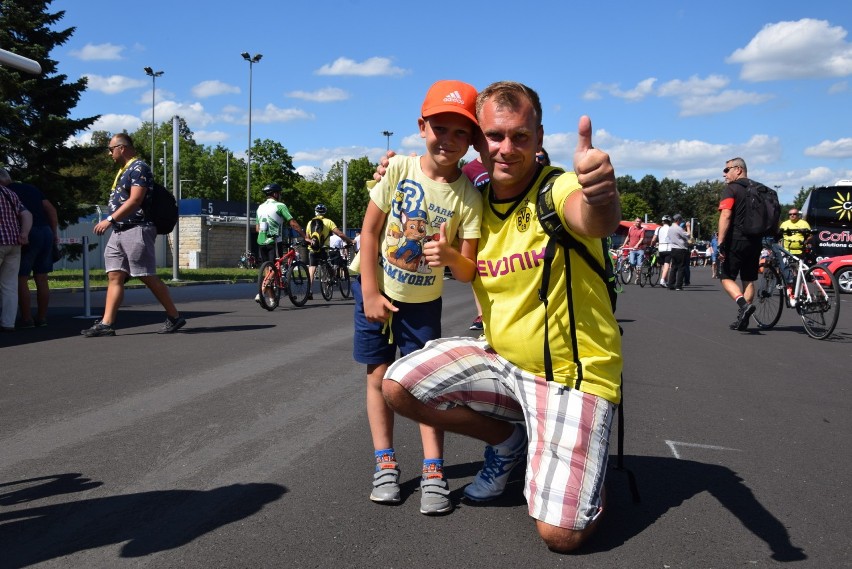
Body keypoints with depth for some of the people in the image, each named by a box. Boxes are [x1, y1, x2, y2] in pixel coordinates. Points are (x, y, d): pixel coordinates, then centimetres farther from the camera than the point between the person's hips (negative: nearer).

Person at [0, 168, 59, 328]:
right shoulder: (30, 188, 18)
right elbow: (51, 209, 15)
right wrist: (55, 233, 16)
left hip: (28, 235, -6)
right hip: (46, 232, 6)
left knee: (21, 279, 1)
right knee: (42, 279, 10)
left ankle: (27, 319, -1)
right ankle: (42, 318, 13)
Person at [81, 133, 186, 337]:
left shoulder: (139, 168, -9)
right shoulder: (123, 171, 21)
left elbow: (135, 200, -19)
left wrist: (110, 220, -20)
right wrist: (112, 222, 16)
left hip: (137, 230, -9)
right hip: (119, 231, 9)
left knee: (148, 277, -6)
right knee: (114, 277, 2)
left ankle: (175, 317, 4)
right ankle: (106, 323, -1)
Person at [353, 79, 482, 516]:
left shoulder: (468, 197, -16)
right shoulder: (399, 168, -15)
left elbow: (468, 271, -17)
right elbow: (370, 230, -10)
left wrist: (450, 256, -40)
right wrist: (370, 293, -12)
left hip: (424, 299, 0)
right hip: (376, 287, 1)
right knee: (380, 375, 4)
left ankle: (433, 472, 4)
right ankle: (385, 464, 13)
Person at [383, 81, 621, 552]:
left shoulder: (560, 189, -17)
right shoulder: (477, 203, 3)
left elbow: (596, 222, -40)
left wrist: (601, 193, -67)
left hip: (572, 374, -6)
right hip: (500, 358, 6)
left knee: (560, 532, -16)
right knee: (398, 386, -9)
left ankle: (581, 465, 21)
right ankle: (509, 439, 12)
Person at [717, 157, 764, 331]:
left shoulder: (731, 189, -8)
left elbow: (726, 215, -18)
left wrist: (720, 242, -20)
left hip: (736, 240, -7)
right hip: (755, 241, 7)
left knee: (727, 277, 2)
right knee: (749, 280, 10)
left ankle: (744, 305, -21)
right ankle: (743, 319, 11)